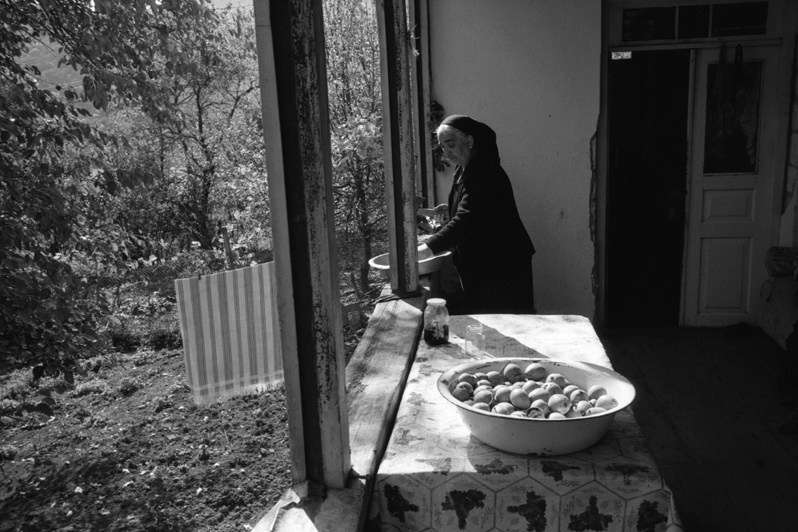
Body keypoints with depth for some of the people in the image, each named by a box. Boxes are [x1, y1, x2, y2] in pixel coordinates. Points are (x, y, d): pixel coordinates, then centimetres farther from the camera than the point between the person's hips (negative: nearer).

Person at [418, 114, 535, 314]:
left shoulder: (485, 173, -21)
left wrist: (427, 249, -37)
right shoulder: (463, 171, 12)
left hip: (503, 269, -10)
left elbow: (465, 221, -31)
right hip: (478, 268, 10)